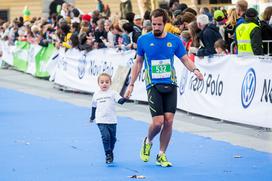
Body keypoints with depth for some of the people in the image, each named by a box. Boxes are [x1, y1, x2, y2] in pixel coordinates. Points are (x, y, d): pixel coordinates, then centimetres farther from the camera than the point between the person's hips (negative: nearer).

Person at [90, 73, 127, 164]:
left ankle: (110, 152, 33)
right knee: (106, 136, -16)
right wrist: (92, 116, 25)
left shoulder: (112, 93, 1)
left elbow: (120, 101, -11)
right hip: (101, 121, -1)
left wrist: (124, 99, -31)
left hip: (112, 120, 1)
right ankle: (108, 155, -11)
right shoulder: (96, 94, 8)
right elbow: (94, 105, 20)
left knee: (112, 138, 10)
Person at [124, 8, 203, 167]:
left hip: (170, 85, 2)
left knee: (169, 121, -4)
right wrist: (131, 84, 10)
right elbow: (138, 62, 11)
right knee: (158, 121, -12)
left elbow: (185, 59, 9)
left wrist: (195, 69, -13)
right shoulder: (143, 40, 1)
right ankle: (148, 142, 21)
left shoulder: (175, 40, 2)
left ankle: (161, 155, 12)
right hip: (153, 86, -2)